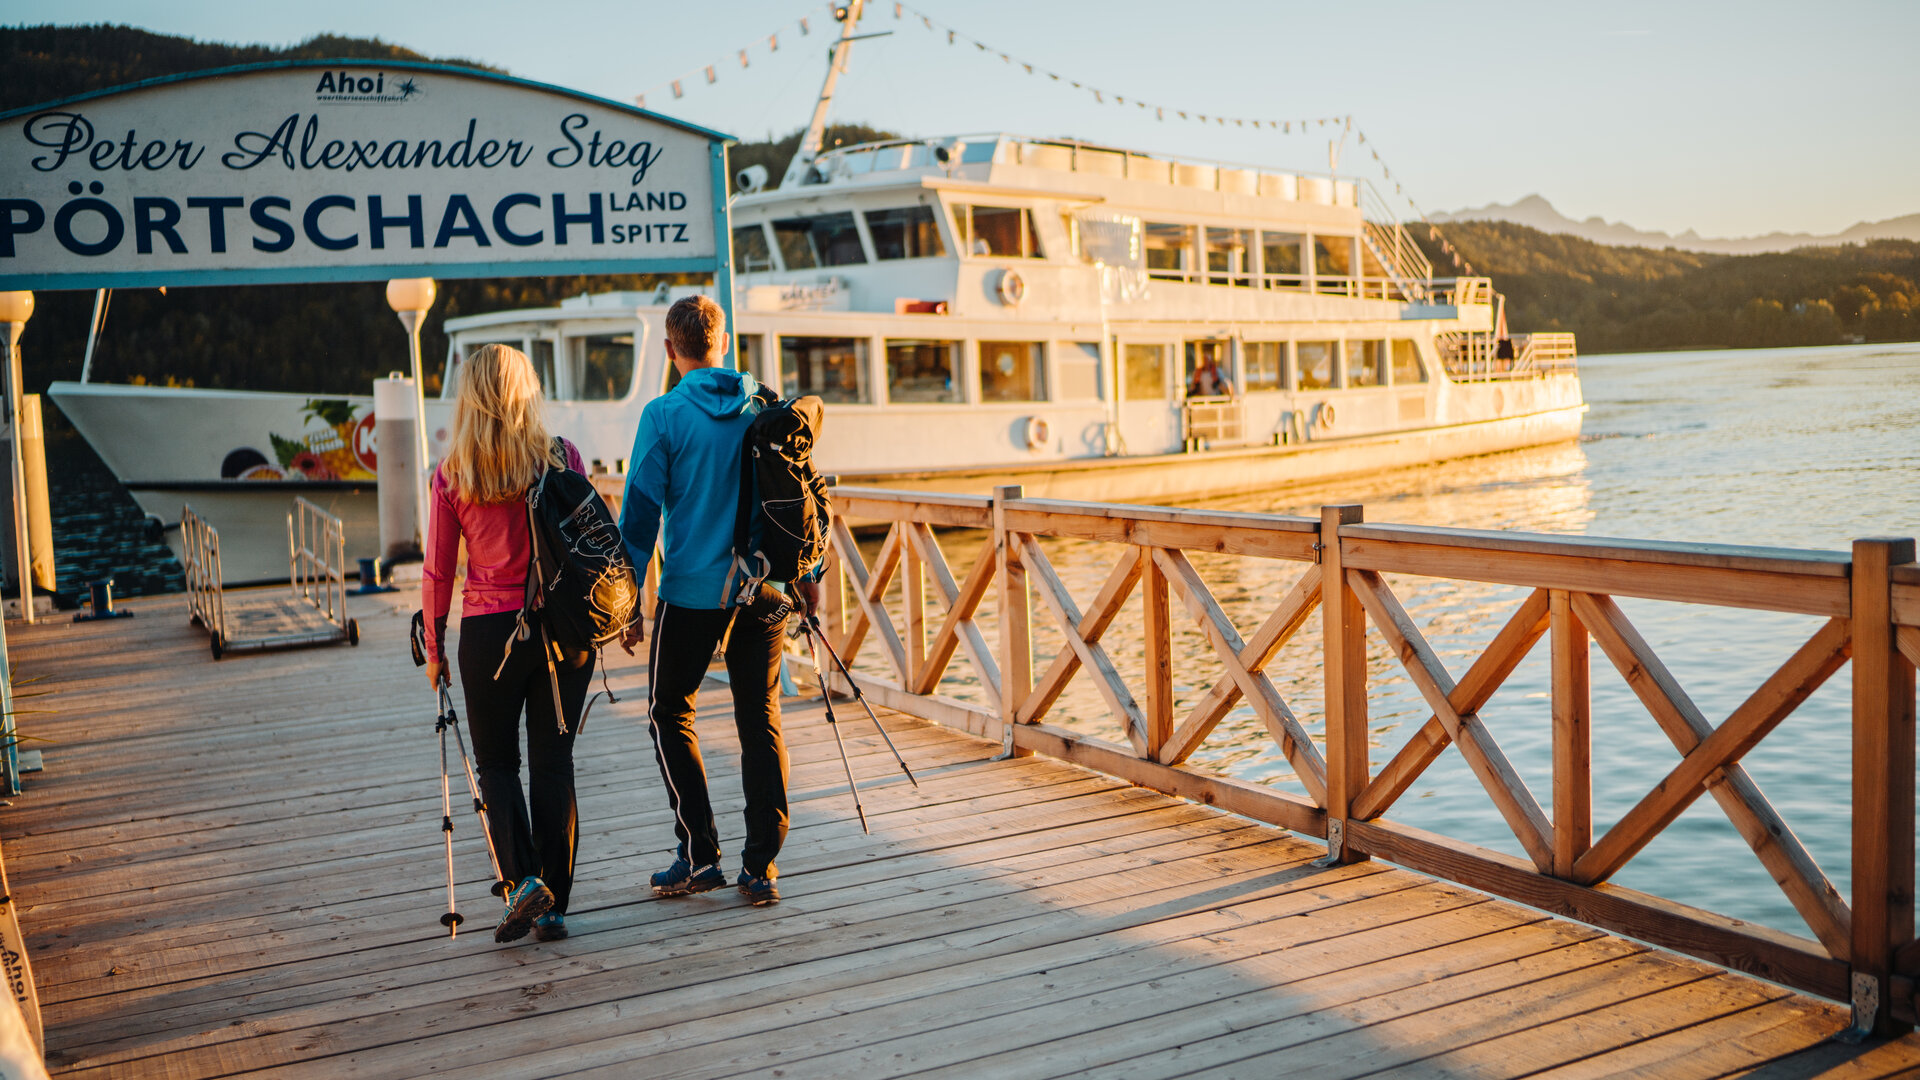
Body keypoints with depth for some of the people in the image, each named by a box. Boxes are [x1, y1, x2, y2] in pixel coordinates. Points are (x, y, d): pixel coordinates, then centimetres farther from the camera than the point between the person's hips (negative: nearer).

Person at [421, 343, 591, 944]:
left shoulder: (451, 476, -4)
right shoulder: (563, 458, -3)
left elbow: (437, 572, 0)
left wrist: (434, 649, 10)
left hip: (489, 630, -1)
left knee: (497, 762, 15)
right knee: (553, 762, 9)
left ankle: (524, 879, -4)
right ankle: (553, 908, 12)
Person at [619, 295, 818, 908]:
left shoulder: (665, 415, -6)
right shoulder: (766, 406, 4)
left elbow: (642, 510, -6)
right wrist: (807, 574, 18)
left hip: (693, 591, -3)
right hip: (764, 591, 4)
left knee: (670, 715, 13)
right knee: (761, 723, 8)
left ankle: (699, 855, 9)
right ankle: (761, 867, 8)